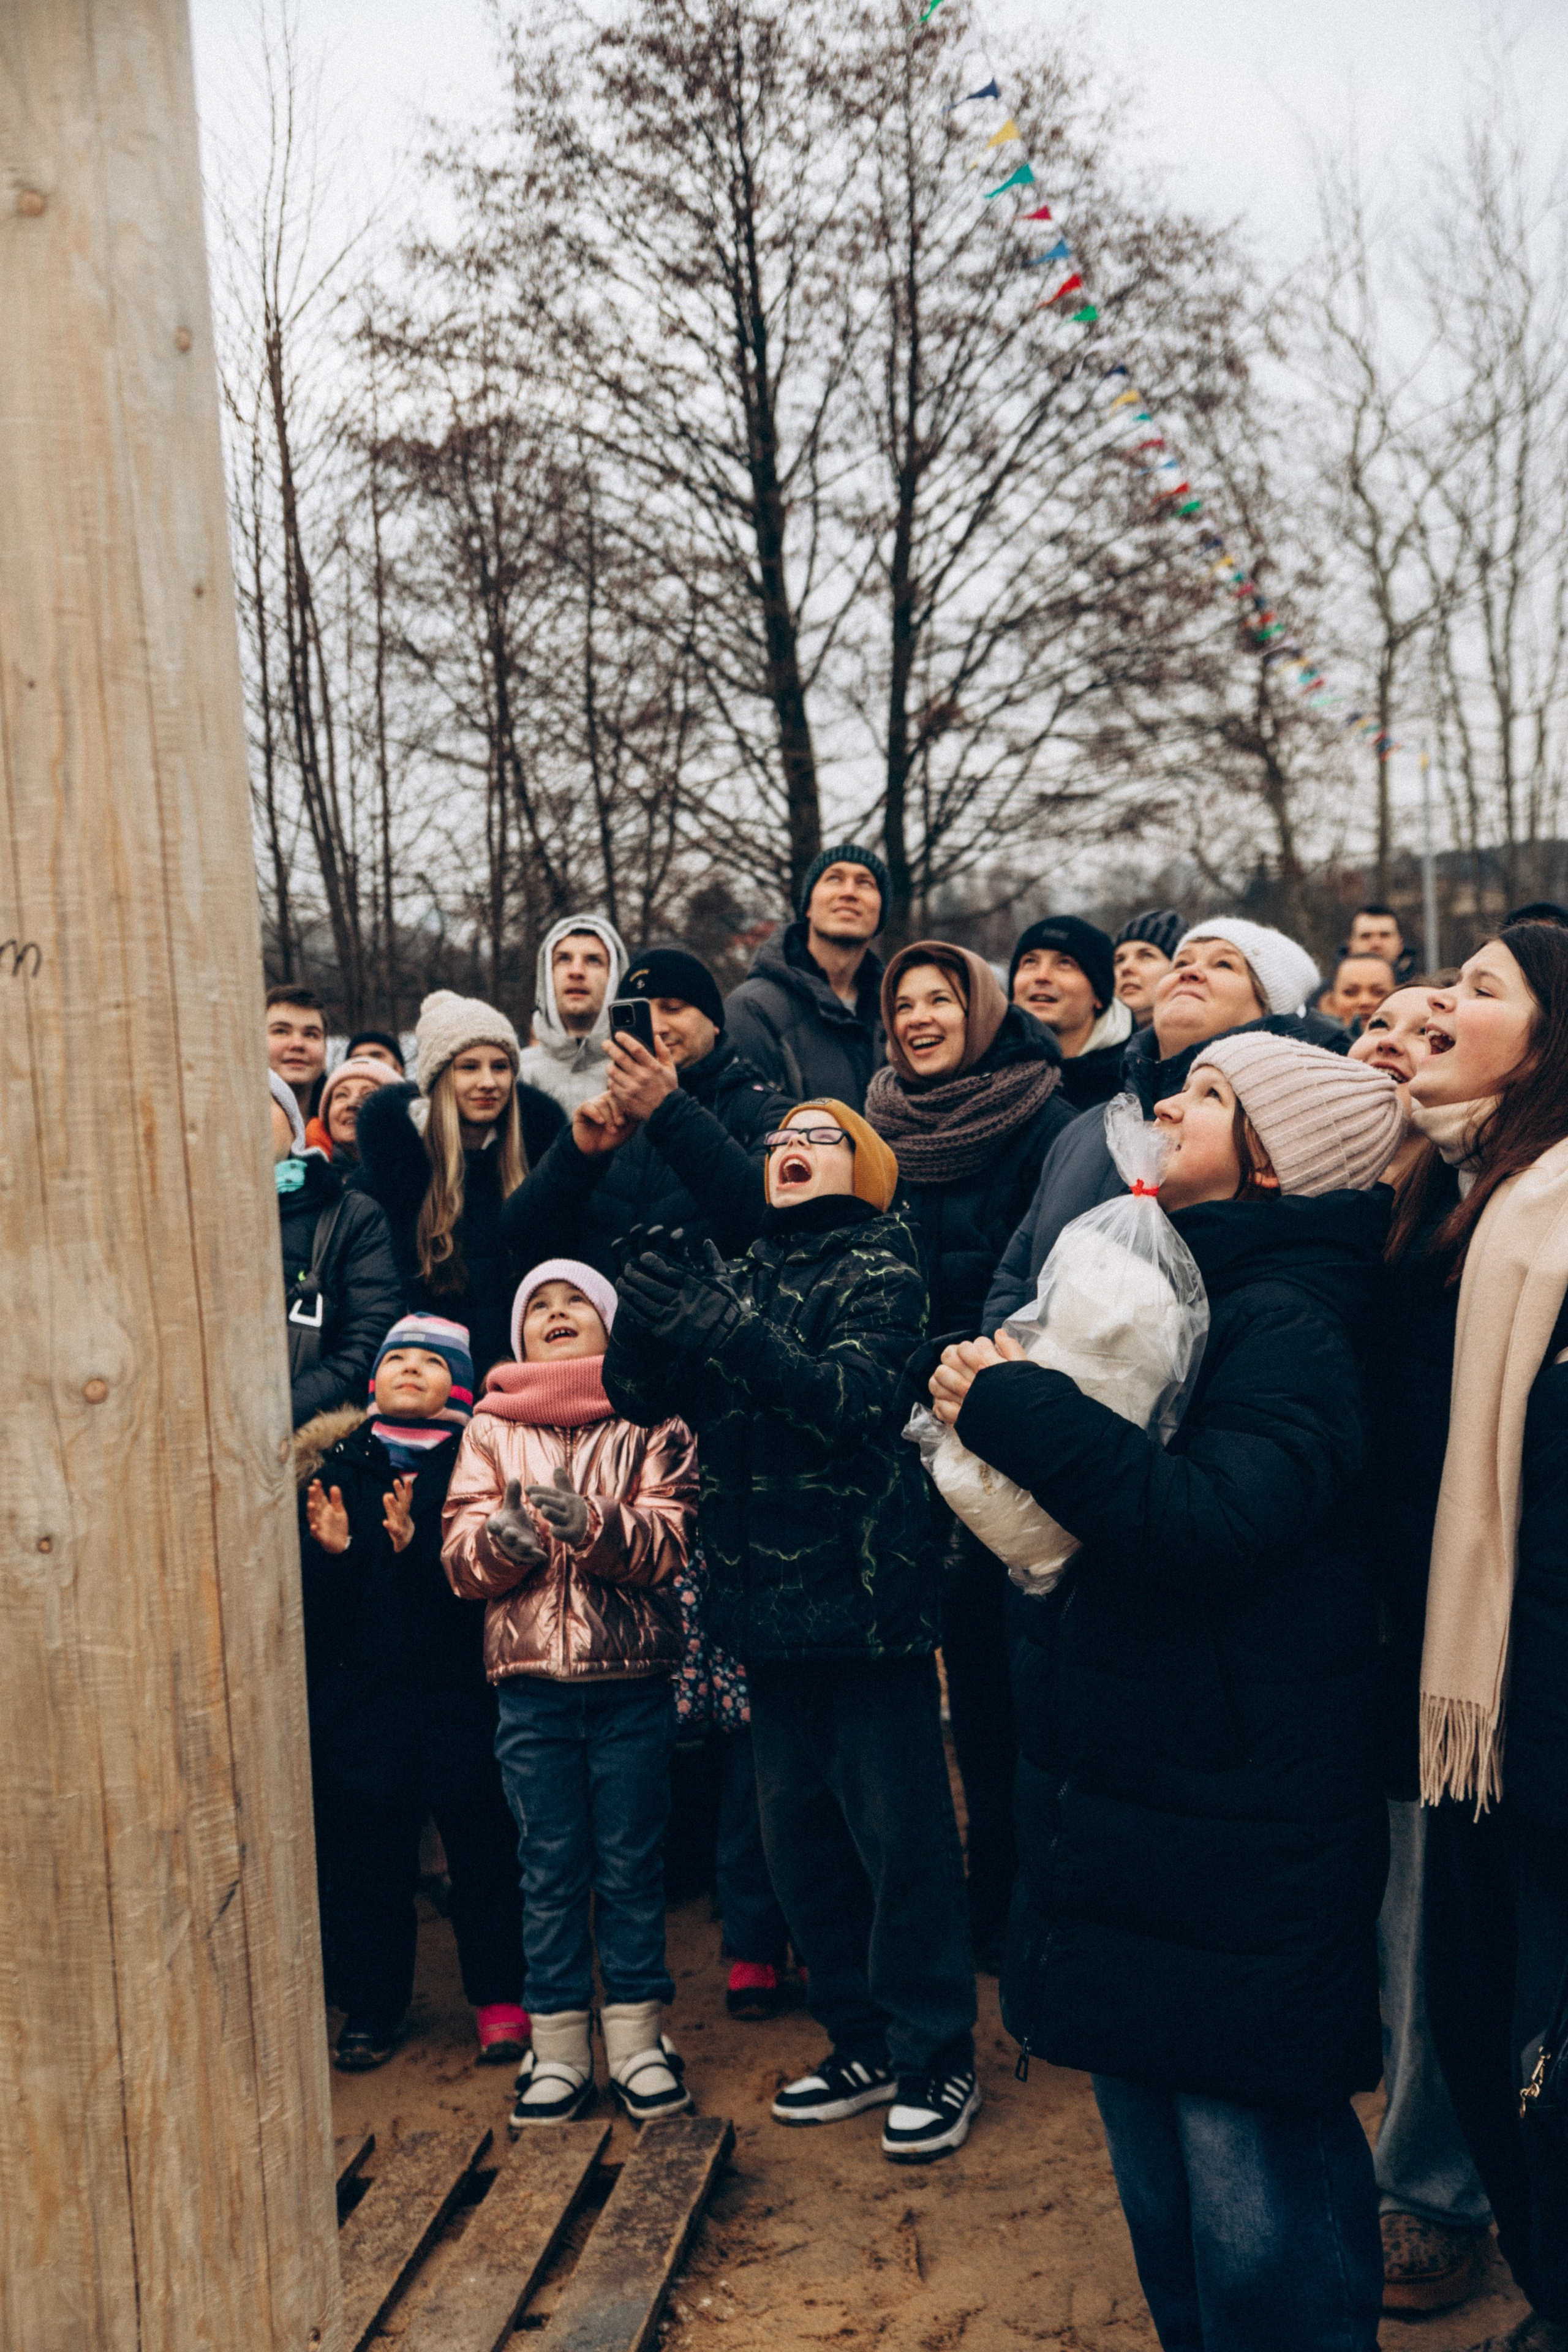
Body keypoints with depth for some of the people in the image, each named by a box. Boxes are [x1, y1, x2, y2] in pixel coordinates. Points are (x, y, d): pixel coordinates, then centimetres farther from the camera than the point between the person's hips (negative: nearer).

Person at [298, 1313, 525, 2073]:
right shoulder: (333, 1464, 8)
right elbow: (302, 1590, 5)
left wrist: (416, 1545, -26)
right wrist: (329, 1552, -15)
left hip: (459, 1692, -3)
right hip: (358, 1691, 3)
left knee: (483, 1851, 5)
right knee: (365, 1854, 10)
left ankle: (501, 2002, 21)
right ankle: (371, 2007, 27)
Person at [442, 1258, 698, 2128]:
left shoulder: (650, 1422, 2)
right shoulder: (491, 1429, 8)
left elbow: (671, 1540, -10)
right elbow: (460, 1558, 1)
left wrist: (595, 1525, -27)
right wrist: (500, 1538, -21)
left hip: (632, 1679, -1)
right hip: (531, 1682, 1)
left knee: (631, 1862, 7)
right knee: (550, 1868, 8)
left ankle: (636, 2036, 21)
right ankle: (558, 2047, 20)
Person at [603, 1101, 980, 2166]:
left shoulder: (880, 1267, -4)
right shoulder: (733, 1273, 12)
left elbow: (850, 1394, -20)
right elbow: (639, 1391, 2)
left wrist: (718, 1328, -29)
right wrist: (646, 1308, -18)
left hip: (866, 1593, -6)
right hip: (767, 1599, 6)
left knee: (900, 1836, 2)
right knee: (800, 1837, 15)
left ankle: (937, 2058, 19)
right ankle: (864, 2041, 31)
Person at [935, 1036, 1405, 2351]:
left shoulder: (1288, 1321, -15)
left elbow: (1216, 1524, -29)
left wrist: (1019, 1409, -23)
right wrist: (994, 1409, 1)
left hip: (1238, 1843, -9)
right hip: (1124, 1813, 9)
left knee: (1255, 2194, 2)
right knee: (1159, 2184, 21)